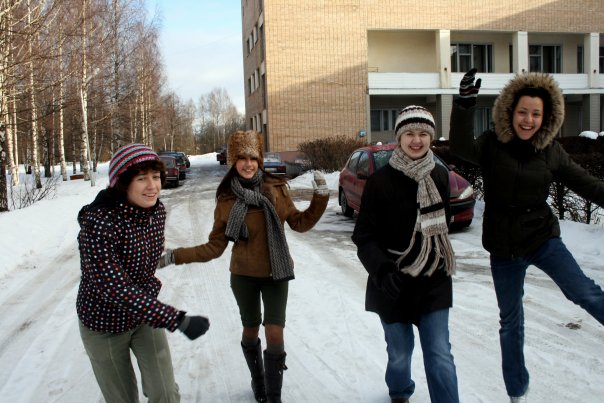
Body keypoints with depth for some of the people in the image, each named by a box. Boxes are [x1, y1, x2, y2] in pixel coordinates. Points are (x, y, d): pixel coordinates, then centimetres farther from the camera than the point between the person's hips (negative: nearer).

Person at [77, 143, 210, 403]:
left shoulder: (156, 211, -11)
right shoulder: (97, 223, -31)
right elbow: (115, 289, -34)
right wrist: (178, 320, -36)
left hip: (145, 313, 4)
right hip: (104, 323, -4)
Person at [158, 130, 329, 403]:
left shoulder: (276, 188, -6)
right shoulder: (226, 199, -7)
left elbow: (300, 223, 4)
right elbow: (215, 247, -4)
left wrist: (320, 197, -8)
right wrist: (174, 257, -10)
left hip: (275, 273, 0)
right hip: (243, 276, 1)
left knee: (275, 333, -6)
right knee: (251, 330, 16)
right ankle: (257, 379, 43)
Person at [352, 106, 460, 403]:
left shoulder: (440, 176, 1)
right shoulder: (381, 181, -12)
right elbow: (364, 236, -13)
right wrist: (382, 270, -28)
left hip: (434, 281, 2)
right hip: (393, 283, -2)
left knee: (440, 354, -1)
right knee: (399, 352, 14)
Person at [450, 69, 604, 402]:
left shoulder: (550, 151, -3)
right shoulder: (492, 144, -9)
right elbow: (461, 147, -30)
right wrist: (464, 105, -42)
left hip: (543, 238, 1)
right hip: (503, 249, 0)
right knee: (510, 323, 12)